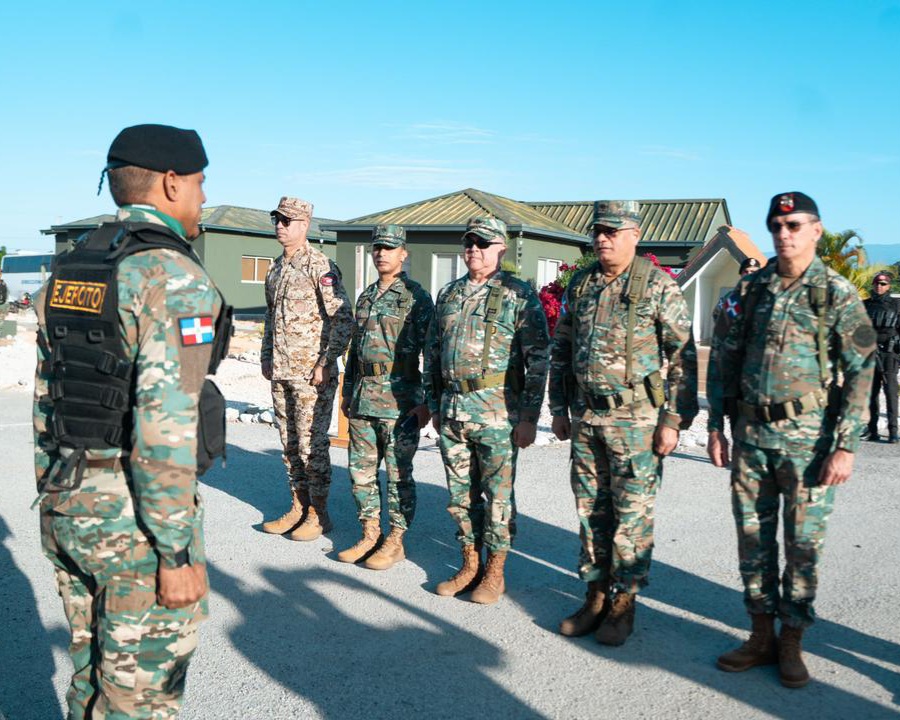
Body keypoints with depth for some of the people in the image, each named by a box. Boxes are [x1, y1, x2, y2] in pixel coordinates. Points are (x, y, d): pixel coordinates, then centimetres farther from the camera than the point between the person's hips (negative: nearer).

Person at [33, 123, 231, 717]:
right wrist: (177, 552, -19)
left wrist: (57, 504, 22)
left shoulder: (69, 270, 9)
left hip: (68, 507, 8)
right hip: (136, 517, -8)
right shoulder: (174, 275, -17)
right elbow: (164, 422, -24)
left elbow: (46, 400, 14)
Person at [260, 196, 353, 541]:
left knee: (312, 444, -1)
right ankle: (298, 508, 25)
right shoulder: (275, 268, 14)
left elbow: (343, 319, -15)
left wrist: (326, 363, -17)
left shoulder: (321, 267, -11)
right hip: (280, 372, 8)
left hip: (311, 373, -8)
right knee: (290, 444, 13)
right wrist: (266, 357, 18)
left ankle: (319, 514, 11)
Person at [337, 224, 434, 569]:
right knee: (361, 470, 11)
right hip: (363, 398, 7)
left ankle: (395, 542, 14)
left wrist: (426, 401, -14)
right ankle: (370, 534, 25)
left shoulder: (416, 298, -6)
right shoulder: (365, 297, 15)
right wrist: (347, 392, 19)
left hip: (399, 399, -7)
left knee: (398, 473, 2)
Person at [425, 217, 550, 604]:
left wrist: (529, 416, -11)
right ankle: (470, 565, 27)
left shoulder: (519, 295, -4)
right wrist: (434, 404, 16)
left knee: (497, 494, 3)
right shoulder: (448, 293, 13)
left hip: (497, 409, -5)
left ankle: (494, 572, 18)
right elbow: (432, 352, 19)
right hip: (451, 408, 6)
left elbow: (538, 359, -7)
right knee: (460, 492, 12)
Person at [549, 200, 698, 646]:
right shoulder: (580, 285, 9)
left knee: (632, 512, 2)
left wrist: (674, 420, -12)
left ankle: (623, 602, 16)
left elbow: (683, 356, -8)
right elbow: (560, 350, 16)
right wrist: (559, 408, 13)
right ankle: (596, 596, 25)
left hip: (635, 417, -5)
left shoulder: (658, 287, -7)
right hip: (585, 416, 6)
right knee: (590, 509, 12)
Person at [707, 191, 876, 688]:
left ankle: (792, 642, 21)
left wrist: (846, 445, -12)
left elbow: (860, 372, -7)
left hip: (807, 436, -3)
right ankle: (762, 635, 24)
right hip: (751, 434, 4)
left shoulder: (836, 295, -4)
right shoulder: (749, 290, 7)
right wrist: (716, 426, 7)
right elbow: (722, 361, 11)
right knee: (753, 538, 10)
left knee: (802, 543, 6)